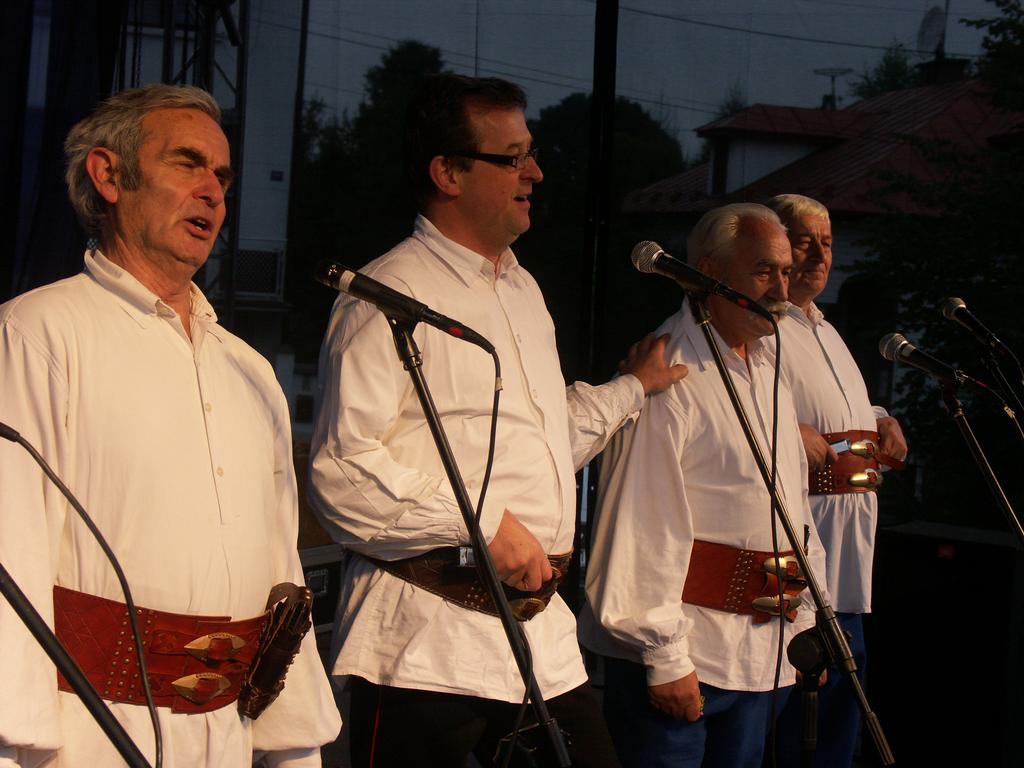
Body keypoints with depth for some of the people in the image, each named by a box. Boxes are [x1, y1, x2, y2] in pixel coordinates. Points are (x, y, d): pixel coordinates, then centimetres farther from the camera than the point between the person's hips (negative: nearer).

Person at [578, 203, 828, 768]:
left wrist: (805, 617, 20)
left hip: (759, 657, 9)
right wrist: (665, 657, -19)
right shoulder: (668, 376, -14)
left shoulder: (764, 372, 16)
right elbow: (643, 526, -19)